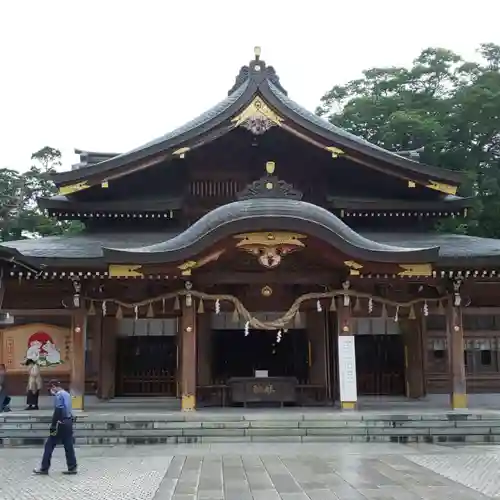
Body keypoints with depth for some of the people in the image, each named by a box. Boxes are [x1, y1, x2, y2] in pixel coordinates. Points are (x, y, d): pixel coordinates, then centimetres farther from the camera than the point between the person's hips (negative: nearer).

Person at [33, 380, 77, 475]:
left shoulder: (58, 395, -12)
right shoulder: (67, 394, 16)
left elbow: (58, 412, -18)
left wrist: (53, 426, -18)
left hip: (61, 424, -8)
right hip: (68, 423, 8)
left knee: (49, 445, 2)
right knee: (69, 446, 8)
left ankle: (44, 468, 6)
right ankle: (72, 468, 7)